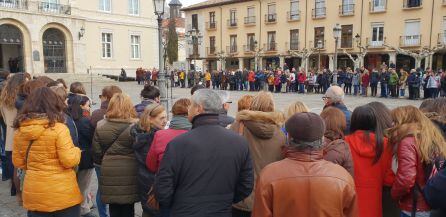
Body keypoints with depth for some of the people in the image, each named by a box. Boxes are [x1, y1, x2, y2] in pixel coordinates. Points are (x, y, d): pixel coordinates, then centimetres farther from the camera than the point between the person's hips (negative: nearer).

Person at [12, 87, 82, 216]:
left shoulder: (20, 131, -1)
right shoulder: (58, 128, -17)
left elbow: (18, 162, 9)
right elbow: (69, 161, -18)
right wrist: (76, 151, 1)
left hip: (33, 194, 5)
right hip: (62, 194, -4)